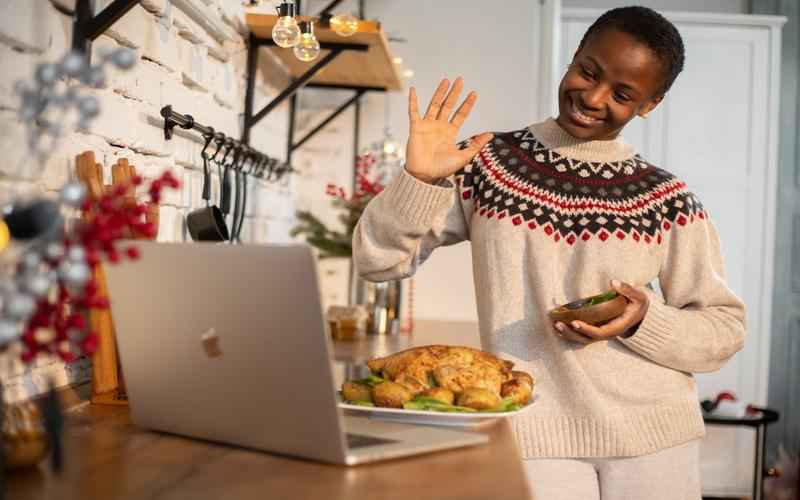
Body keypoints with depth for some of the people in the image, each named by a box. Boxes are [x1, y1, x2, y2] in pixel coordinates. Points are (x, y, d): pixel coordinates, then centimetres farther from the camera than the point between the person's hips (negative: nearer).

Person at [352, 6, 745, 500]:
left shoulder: (668, 200, -1)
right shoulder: (488, 162, -1)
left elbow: (725, 329, 2)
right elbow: (378, 259, -2)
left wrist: (644, 321, -16)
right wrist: (420, 178, -17)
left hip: (653, 436, 2)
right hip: (533, 435, -1)